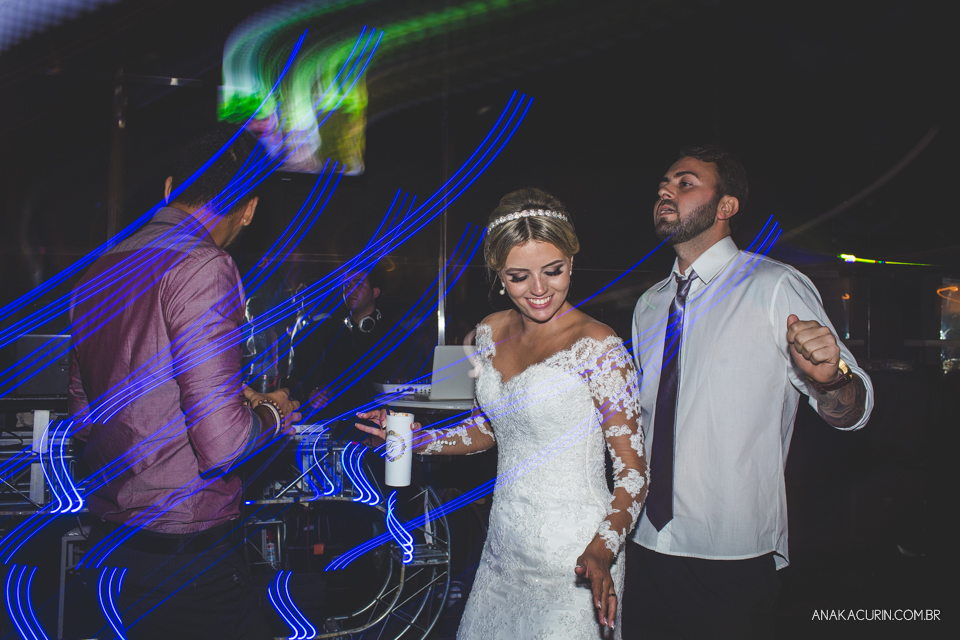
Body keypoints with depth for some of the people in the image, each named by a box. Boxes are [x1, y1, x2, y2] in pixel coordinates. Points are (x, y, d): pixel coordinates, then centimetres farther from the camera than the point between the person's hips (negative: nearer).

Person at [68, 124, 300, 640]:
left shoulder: (97, 272, 7)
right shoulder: (203, 268, -18)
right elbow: (221, 445, -23)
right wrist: (272, 413, -1)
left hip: (107, 540, 9)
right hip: (183, 552, -8)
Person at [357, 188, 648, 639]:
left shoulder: (597, 347, -16)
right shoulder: (491, 333, 3)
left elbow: (632, 470, -14)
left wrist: (602, 551, -27)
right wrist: (419, 440, 4)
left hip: (573, 556, -6)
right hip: (504, 547, 6)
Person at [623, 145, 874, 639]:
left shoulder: (776, 288, -9)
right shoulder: (649, 306, 9)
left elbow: (851, 411, -14)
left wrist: (828, 376, -34)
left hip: (733, 560, -5)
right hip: (648, 545, 5)